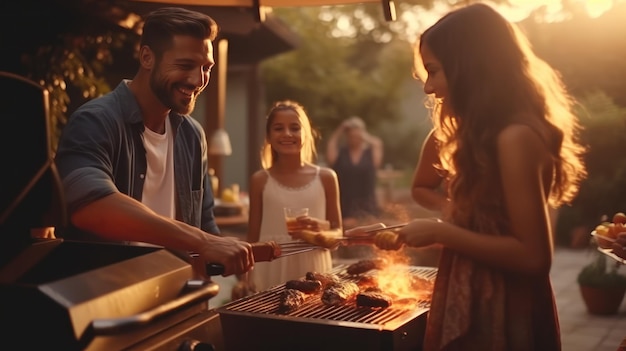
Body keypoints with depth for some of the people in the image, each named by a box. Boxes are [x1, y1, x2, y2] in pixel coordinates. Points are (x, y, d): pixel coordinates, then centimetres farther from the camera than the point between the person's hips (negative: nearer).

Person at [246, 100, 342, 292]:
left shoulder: (325, 177, 2)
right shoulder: (260, 180, 2)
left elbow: (338, 233, 8)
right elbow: (253, 238, 6)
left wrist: (321, 229, -12)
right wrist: (248, 281, 3)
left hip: (313, 271, 1)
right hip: (271, 273, 0)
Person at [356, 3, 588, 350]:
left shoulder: (516, 137, -19)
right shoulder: (490, 135, 9)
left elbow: (533, 256, -21)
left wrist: (441, 232, -16)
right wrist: (409, 237, 16)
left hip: (500, 319, -9)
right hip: (476, 310, 9)